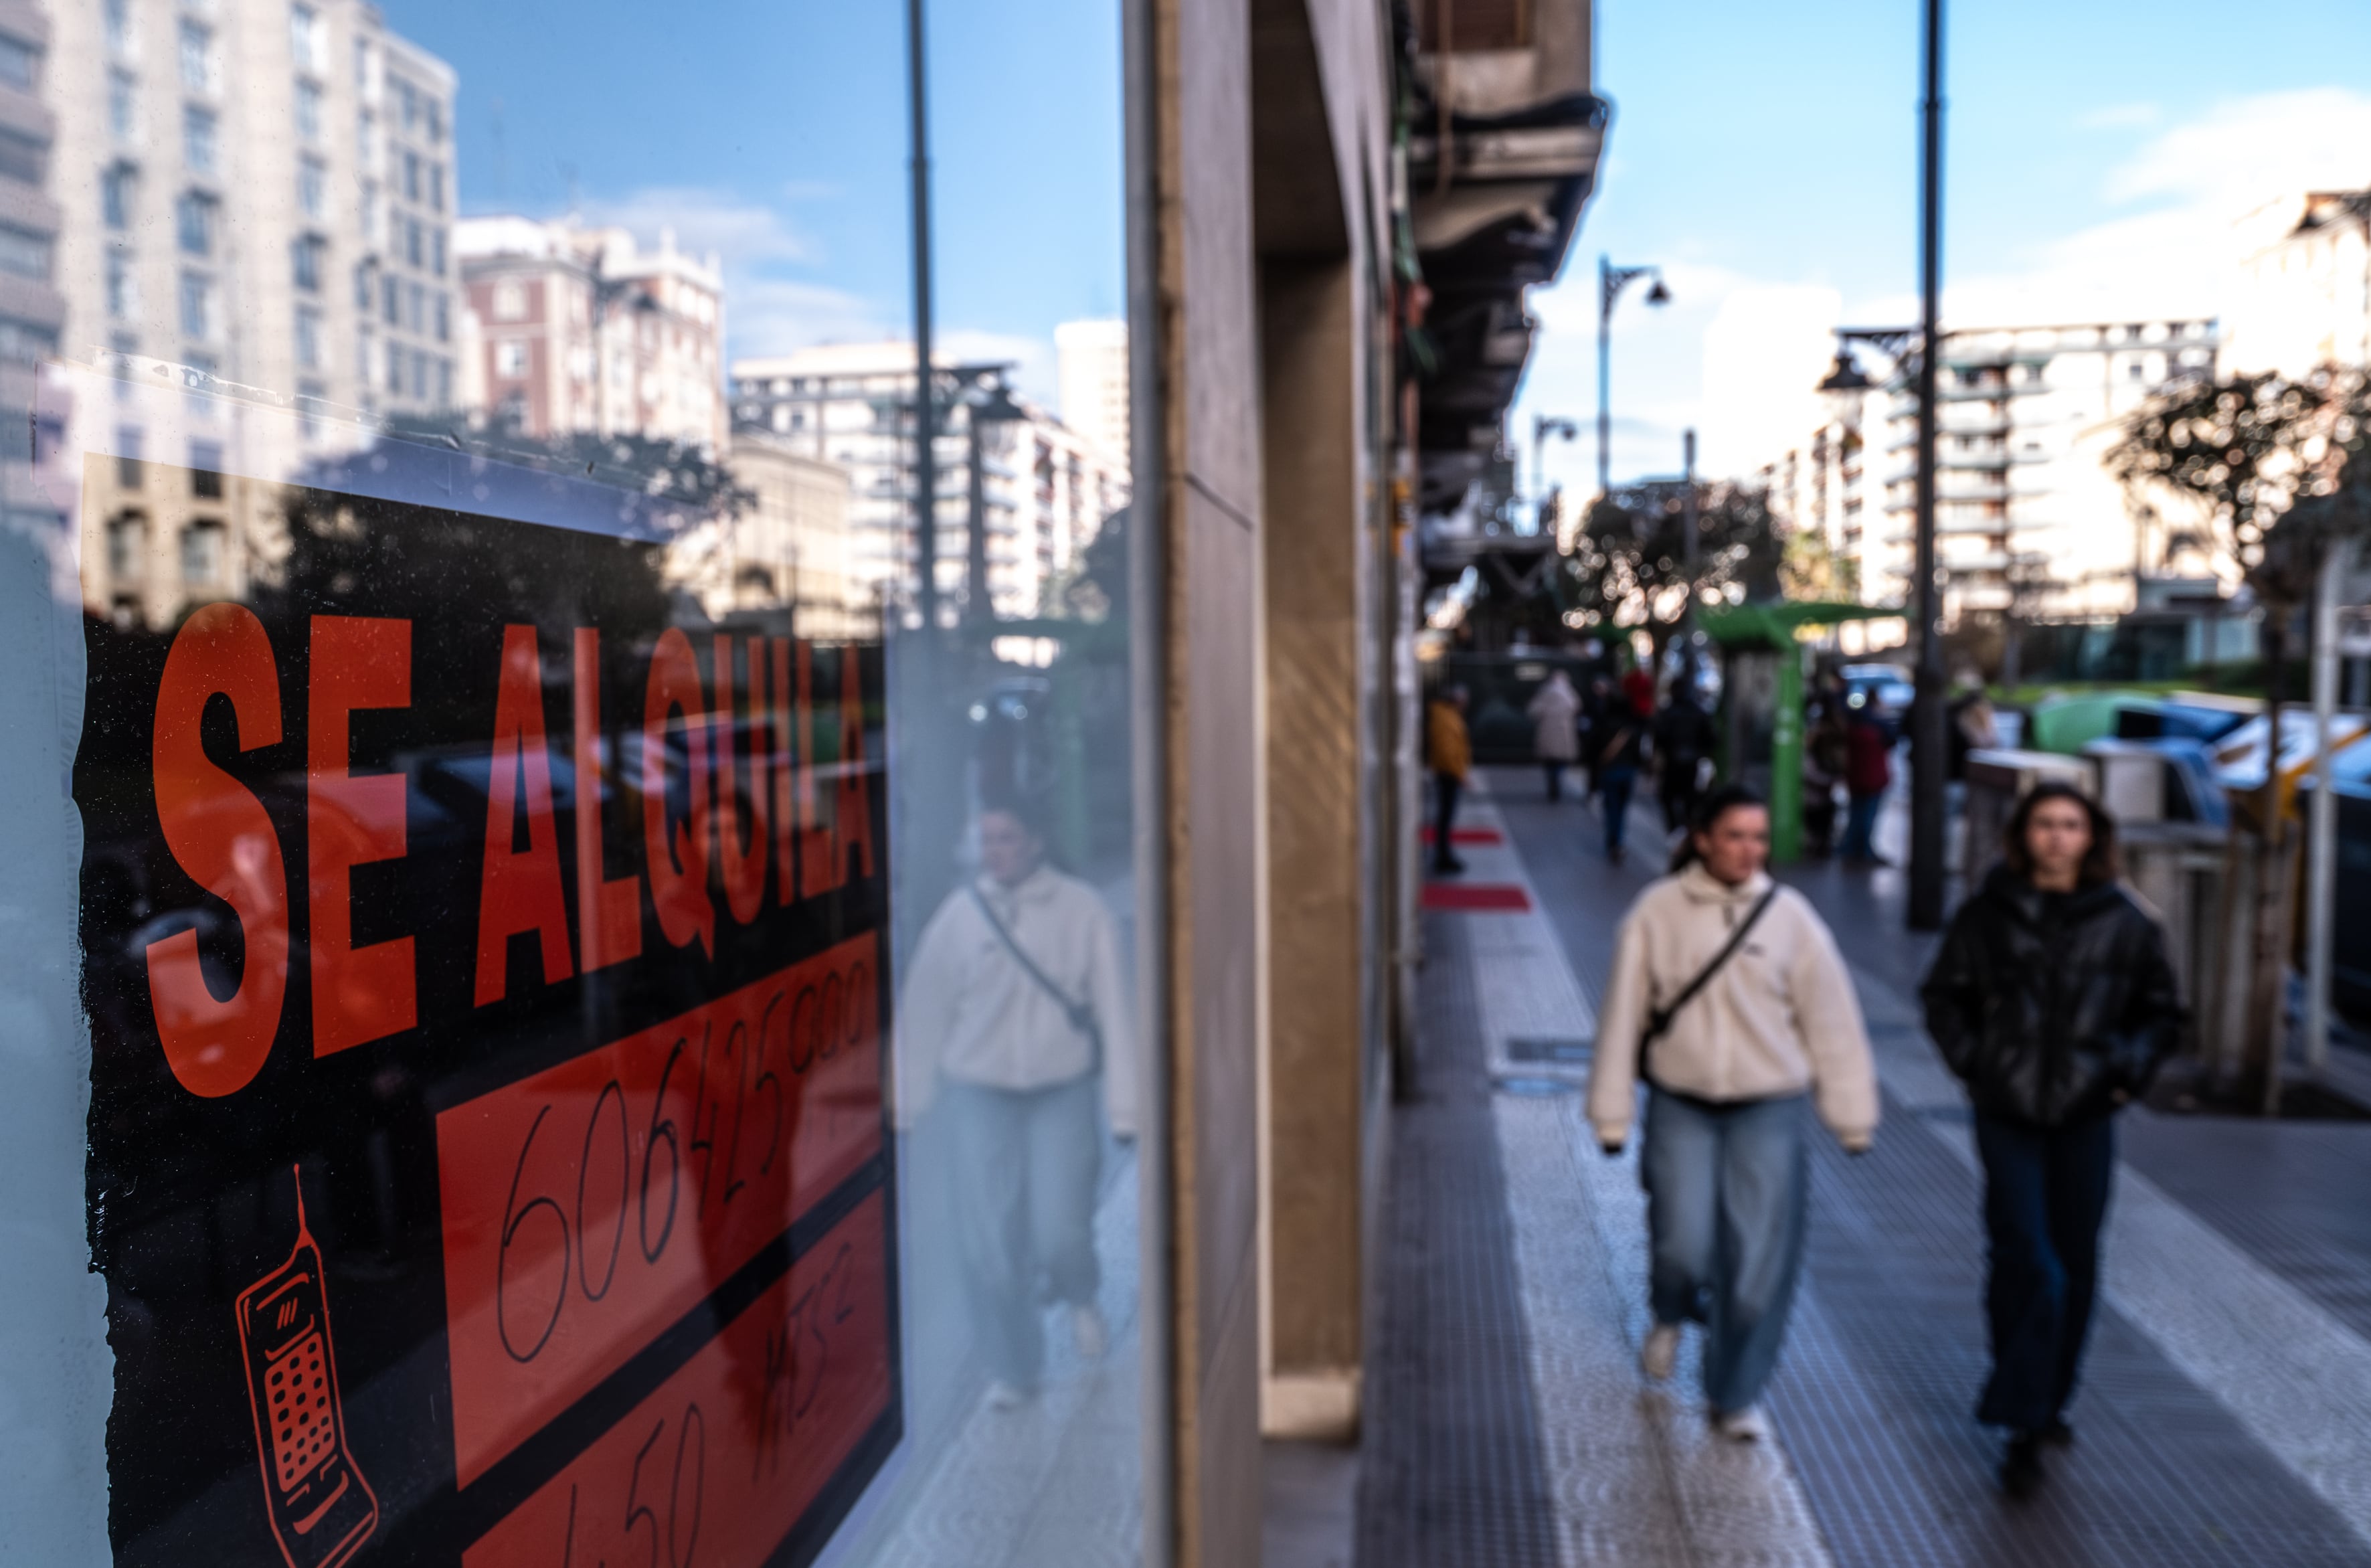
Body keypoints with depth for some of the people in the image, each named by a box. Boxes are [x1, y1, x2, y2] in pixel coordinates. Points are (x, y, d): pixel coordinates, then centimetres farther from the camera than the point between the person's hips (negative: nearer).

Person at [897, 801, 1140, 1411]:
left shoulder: (1082, 910, -5)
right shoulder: (960, 913, -3)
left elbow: (1113, 1010, -3)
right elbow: (923, 1010, 5)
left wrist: (1123, 1106, -6)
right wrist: (908, 1102, 8)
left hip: (1064, 1090, -1)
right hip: (981, 1092, 1)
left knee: (1060, 1233, -7)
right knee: (992, 1245, 2)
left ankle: (1078, 1296, 31)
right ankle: (1012, 1369, 24)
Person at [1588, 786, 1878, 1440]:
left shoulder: (1789, 915, -3)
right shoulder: (1657, 912, -5)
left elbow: (1831, 1019, 3)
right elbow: (1623, 1016, 0)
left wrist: (1852, 1117, 5)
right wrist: (1612, 1114, 3)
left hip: (1767, 1112, 1)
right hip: (1680, 1106, -1)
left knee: (1759, 1263, 2)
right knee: (1683, 1247, -6)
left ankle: (1735, 1396, 24)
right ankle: (1671, 1316, 32)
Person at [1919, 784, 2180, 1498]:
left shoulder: (2123, 923, 1)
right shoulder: (1990, 914, -1)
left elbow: (2161, 1011, 12)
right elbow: (1943, 996, 9)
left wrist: (2129, 1068, -4)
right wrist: (1972, 1062, -3)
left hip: (2085, 1115, 2)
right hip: (2009, 1115, -2)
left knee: (2076, 1266, 12)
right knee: (2029, 1265, -7)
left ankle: (2049, 1401, 31)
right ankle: (2024, 1427, 2)